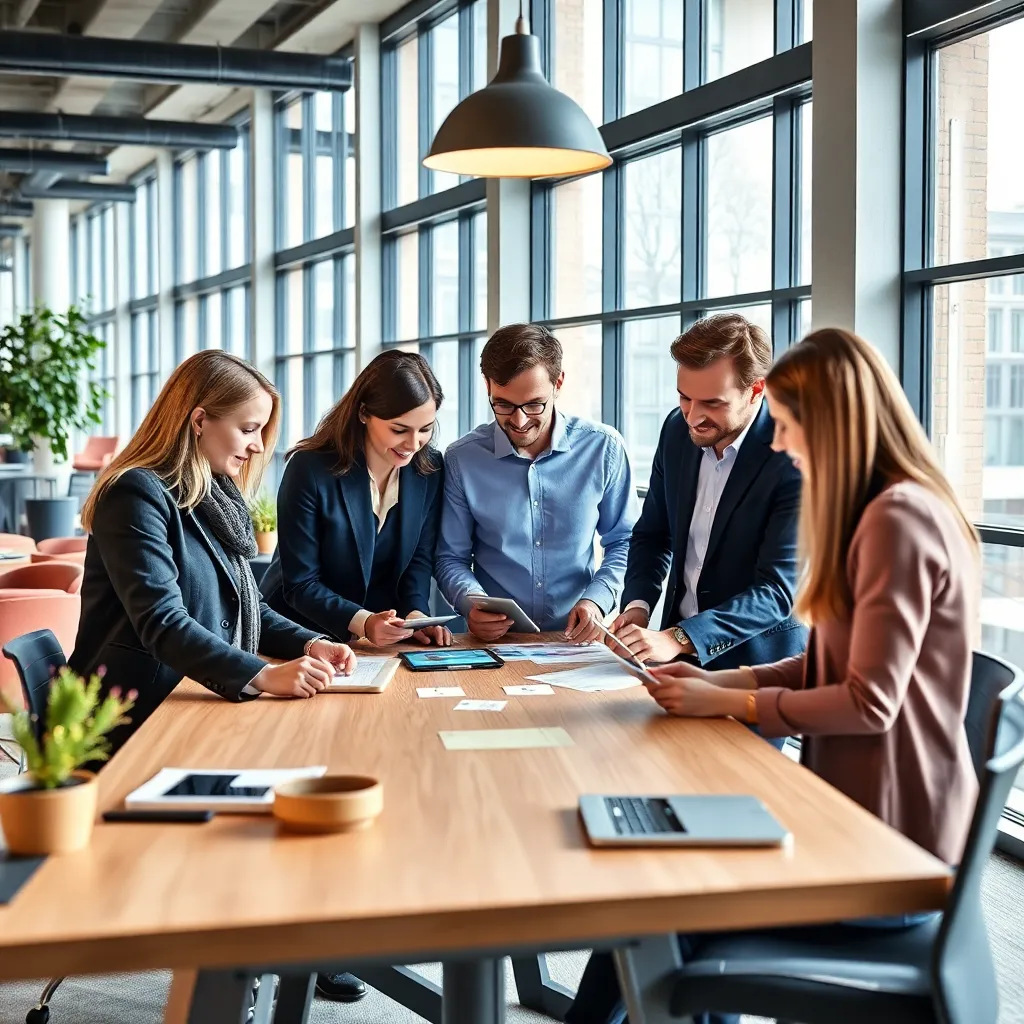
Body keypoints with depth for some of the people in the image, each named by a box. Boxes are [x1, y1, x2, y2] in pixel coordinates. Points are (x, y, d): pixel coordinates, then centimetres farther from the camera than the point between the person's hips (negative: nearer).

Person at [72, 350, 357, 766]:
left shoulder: (216, 499, 15)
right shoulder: (138, 495, -13)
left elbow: (245, 610, 18)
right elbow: (161, 623, -24)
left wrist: (310, 643, -1)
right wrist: (264, 676, -34)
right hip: (134, 726, -8)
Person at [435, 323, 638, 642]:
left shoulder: (603, 448, -1)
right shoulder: (462, 459, -1)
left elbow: (624, 541, 8)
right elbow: (451, 558, 6)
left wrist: (597, 599, -9)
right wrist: (472, 603, -14)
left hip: (577, 640, 0)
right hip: (495, 642, 1)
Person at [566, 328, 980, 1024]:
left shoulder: (898, 518, -20)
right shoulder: (886, 510, 12)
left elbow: (869, 701, -22)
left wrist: (725, 702, -12)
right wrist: (720, 680, 3)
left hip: (889, 845, -9)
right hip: (862, 807, 9)